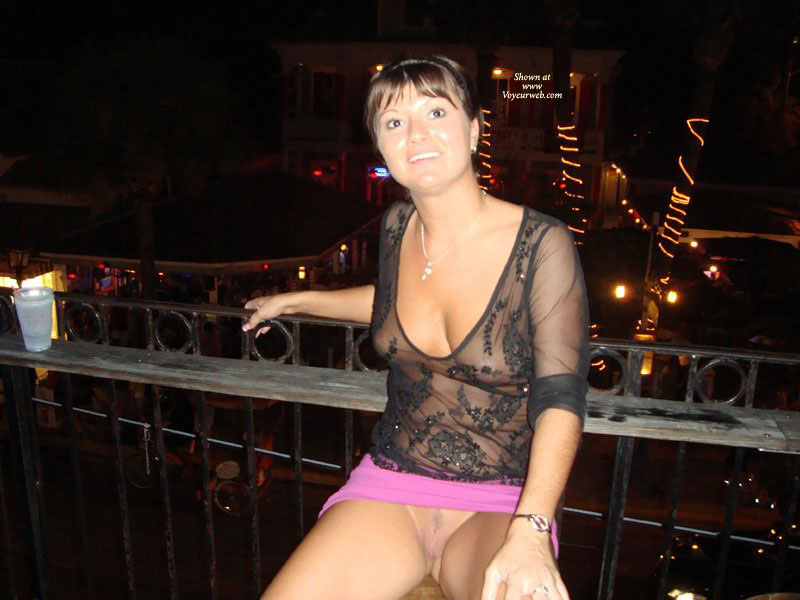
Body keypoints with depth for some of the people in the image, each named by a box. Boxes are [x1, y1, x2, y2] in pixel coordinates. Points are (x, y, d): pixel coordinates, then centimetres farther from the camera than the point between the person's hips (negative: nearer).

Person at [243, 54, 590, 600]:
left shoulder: (542, 245, -12)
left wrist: (529, 533, -31)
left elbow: (561, 397, -17)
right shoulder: (398, 226, 2)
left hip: (501, 503, -3)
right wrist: (296, 301, 30)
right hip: (389, 486, 4)